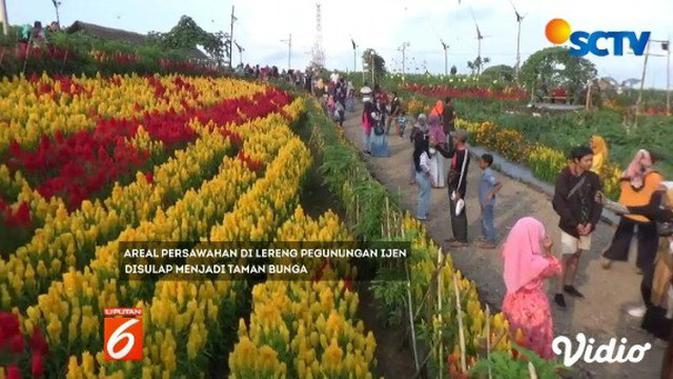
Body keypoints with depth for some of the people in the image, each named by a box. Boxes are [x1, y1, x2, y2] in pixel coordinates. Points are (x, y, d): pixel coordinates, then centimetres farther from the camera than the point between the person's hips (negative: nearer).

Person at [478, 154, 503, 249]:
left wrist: (491, 194, -34)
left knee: (488, 222, 0)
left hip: (488, 203, -10)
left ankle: (491, 242, 9)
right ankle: (487, 239, 31)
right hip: (485, 203, 10)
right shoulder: (486, 173, 8)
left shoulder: (488, 174, -22)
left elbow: (499, 184, -29)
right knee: (484, 221, 19)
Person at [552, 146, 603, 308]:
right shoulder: (564, 177, -16)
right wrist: (575, 223, -17)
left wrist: (591, 223, -12)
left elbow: (597, 202, -1)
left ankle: (569, 285, 32)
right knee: (566, 258, -2)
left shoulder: (593, 178, -3)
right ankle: (559, 292, 8)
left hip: (586, 225, 4)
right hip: (570, 226, -4)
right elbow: (559, 204, -17)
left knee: (577, 256, 16)